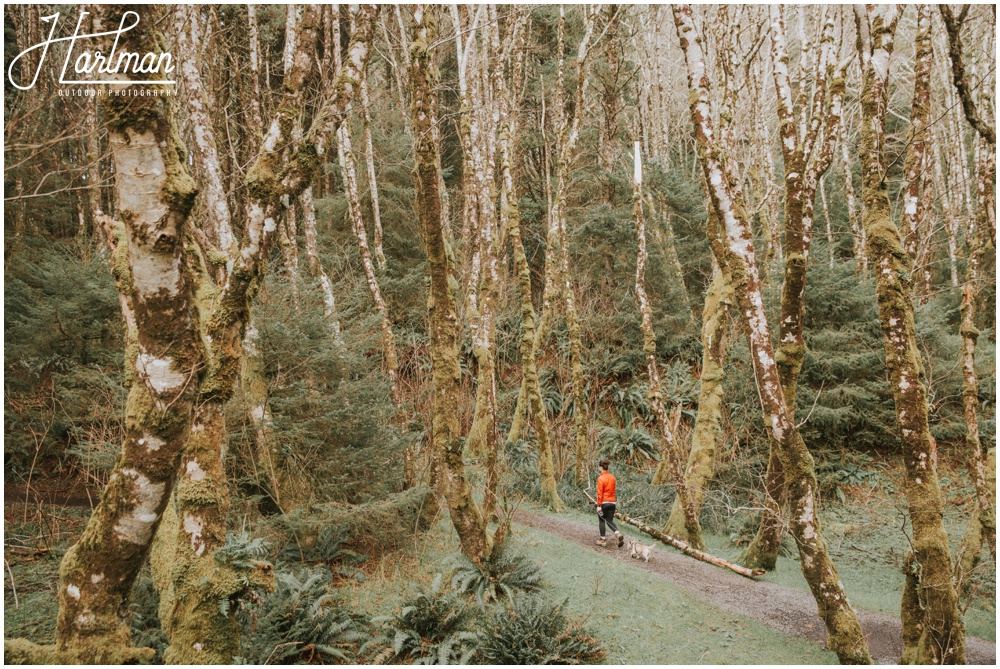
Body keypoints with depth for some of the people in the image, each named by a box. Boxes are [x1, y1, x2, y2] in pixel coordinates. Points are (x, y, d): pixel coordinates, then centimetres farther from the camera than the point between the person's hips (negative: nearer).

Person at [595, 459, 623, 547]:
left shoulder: (600, 478, -13)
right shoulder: (612, 477, 6)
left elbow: (600, 493, -15)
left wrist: (599, 505, -13)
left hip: (604, 503, -5)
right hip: (612, 502, 5)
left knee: (602, 521, 10)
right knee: (610, 521, 12)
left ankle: (603, 540, 15)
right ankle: (618, 534, -12)